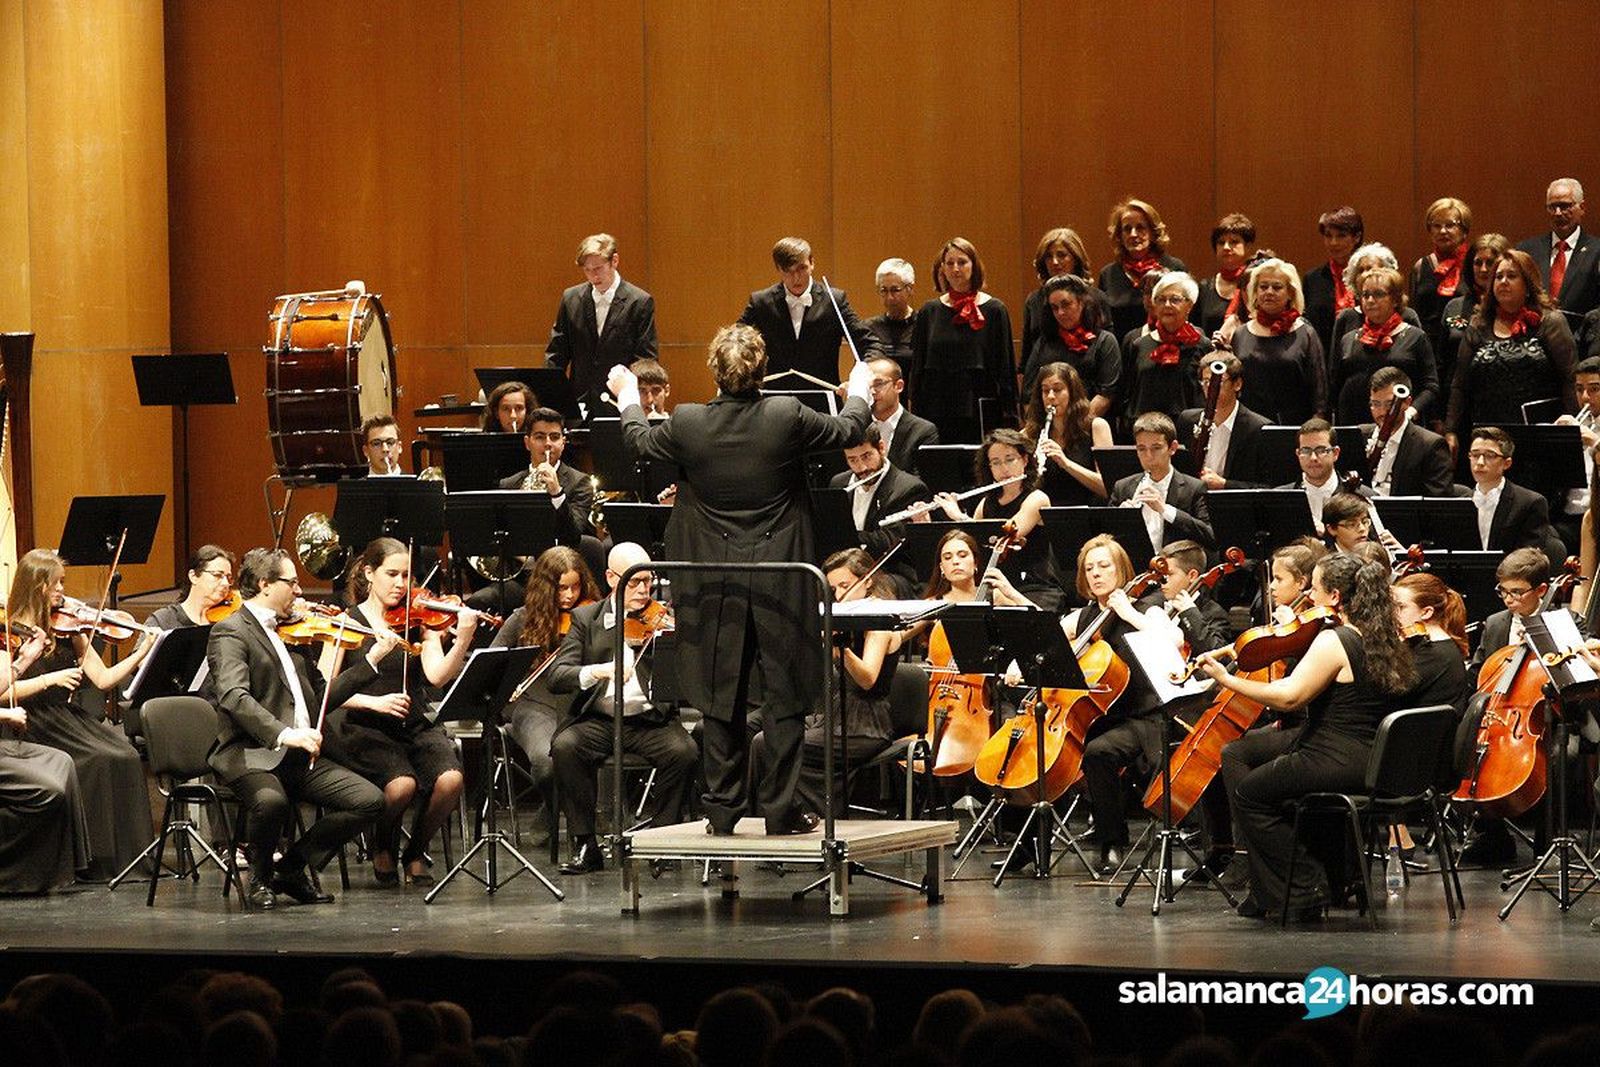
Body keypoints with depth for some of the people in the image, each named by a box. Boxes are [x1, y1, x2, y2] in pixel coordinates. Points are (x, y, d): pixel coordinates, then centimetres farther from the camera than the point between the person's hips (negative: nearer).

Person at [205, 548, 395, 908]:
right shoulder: (231, 632, -6)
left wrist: (372, 660, 17)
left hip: (299, 755, 8)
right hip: (250, 754, -8)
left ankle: (292, 868, 3)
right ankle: (261, 878, -7)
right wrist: (282, 734, -36)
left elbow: (322, 697, 22)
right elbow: (234, 697, -23)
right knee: (271, 801, -38)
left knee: (369, 799, -10)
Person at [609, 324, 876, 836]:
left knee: (721, 696, 9)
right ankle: (780, 808, 5)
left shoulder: (688, 423, -9)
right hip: (779, 580, -1)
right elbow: (846, 429, 7)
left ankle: (722, 808, 12)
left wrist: (627, 396, 33)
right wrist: (860, 391, 29)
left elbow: (638, 441, 12)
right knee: (784, 695, 5)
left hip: (716, 585, 1)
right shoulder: (787, 417, -12)